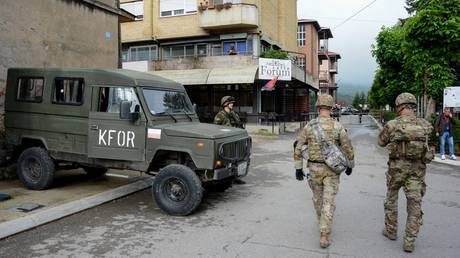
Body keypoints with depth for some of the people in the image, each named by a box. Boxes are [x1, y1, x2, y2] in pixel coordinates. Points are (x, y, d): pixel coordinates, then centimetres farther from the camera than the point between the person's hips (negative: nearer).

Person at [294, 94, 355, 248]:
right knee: (328, 202, 1)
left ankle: (323, 223, 44)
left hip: (314, 168, 2)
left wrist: (298, 168, 3)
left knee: (317, 197, 23)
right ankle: (324, 236, -4)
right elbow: (348, 149, -3)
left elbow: (298, 148, -5)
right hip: (332, 169, -1)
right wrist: (350, 166, 15)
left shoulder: (309, 126, -6)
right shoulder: (338, 127, -9)